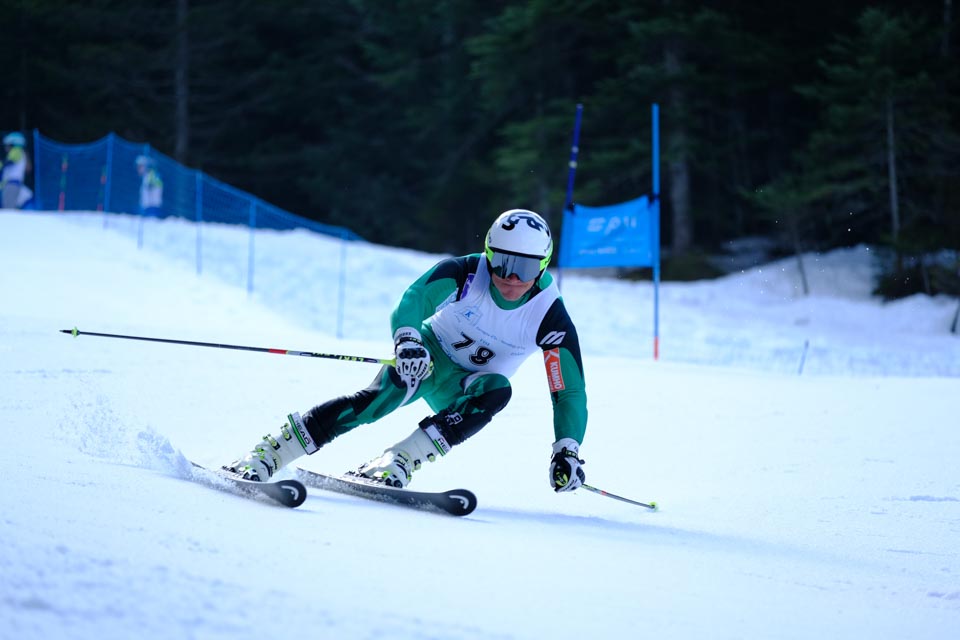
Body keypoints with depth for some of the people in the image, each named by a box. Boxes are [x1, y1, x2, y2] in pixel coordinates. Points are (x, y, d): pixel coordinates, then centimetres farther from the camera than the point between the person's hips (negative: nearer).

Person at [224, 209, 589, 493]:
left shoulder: (550, 317, -20)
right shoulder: (463, 274, -21)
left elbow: (570, 392, -17)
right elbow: (411, 302, -32)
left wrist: (567, 451, -31)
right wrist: (406, 339, -54)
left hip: (464, 391, 2)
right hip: (430, 354, -2)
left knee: (497, 391, -34)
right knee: (382, 396, -33)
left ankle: (397, 462, -39)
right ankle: (268, 453, -35)